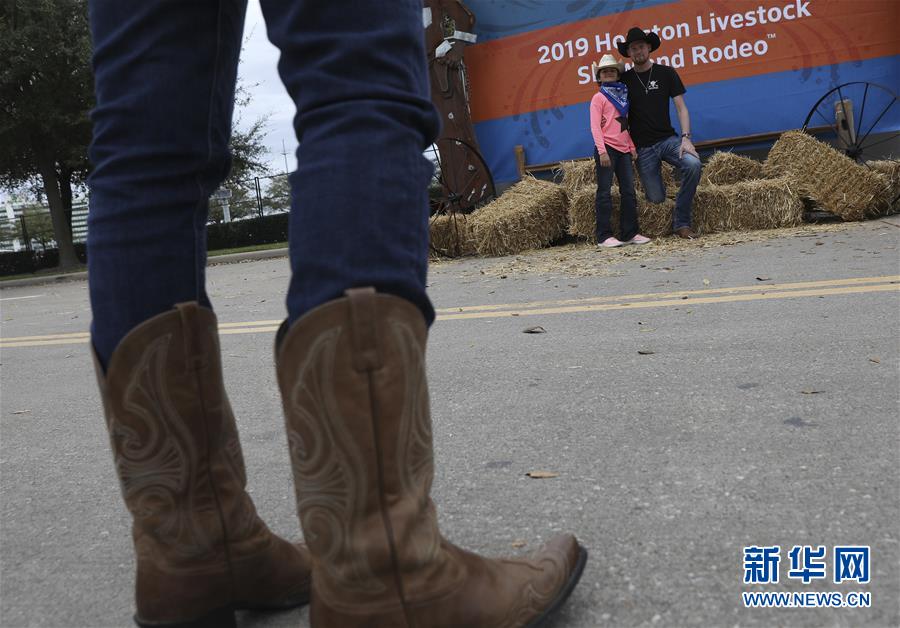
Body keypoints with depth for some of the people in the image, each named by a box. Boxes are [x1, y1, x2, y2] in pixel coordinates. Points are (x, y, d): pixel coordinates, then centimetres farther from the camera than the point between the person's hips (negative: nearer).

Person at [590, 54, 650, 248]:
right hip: (606, 148, -6)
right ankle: (604, 236, -5)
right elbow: (595, 126, -8)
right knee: (605, 192, -6)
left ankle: (630, 233, 8)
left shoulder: (622, 96, 19)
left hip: (623, 149, 7)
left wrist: (632, 147, 12)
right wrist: (602, 151, -17)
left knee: (629, 192, 3)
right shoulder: (599, 97, 0)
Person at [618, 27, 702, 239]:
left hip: (668, 139, 0)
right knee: (656, 198, -6)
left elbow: (681, 108, 1)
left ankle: (681, 224, -16)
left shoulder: (666, 73, 5)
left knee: (693, 164, -30)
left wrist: (686, 138, -13)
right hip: (642, 147, 0)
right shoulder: (624, 80, 4)